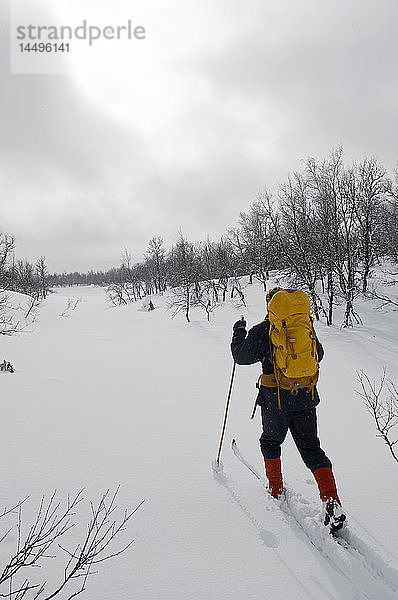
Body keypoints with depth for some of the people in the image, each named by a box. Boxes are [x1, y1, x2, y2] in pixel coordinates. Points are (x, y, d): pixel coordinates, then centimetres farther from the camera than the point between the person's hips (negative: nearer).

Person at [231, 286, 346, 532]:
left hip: (276, 399, -3)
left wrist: (239, 334, 11)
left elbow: (242, 356, -5)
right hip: (306, 397, 4)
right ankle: (332, 502, -3)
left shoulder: (263, 331, -12)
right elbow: (319, 355, 17)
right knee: (311, 448, 10)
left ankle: (276, 489, 36)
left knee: (271, 442, 22)